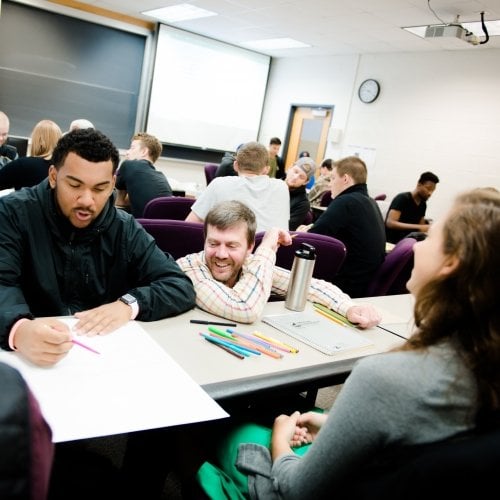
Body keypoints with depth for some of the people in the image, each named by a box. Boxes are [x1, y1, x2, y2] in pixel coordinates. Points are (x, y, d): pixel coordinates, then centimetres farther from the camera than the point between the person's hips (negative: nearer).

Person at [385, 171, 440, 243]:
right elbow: (390, 223, -24)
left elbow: (420, 229, 12)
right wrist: (418, 227, -29)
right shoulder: (402, 198, -11)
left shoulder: (423, 204, 9)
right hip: (392, 242, -7)